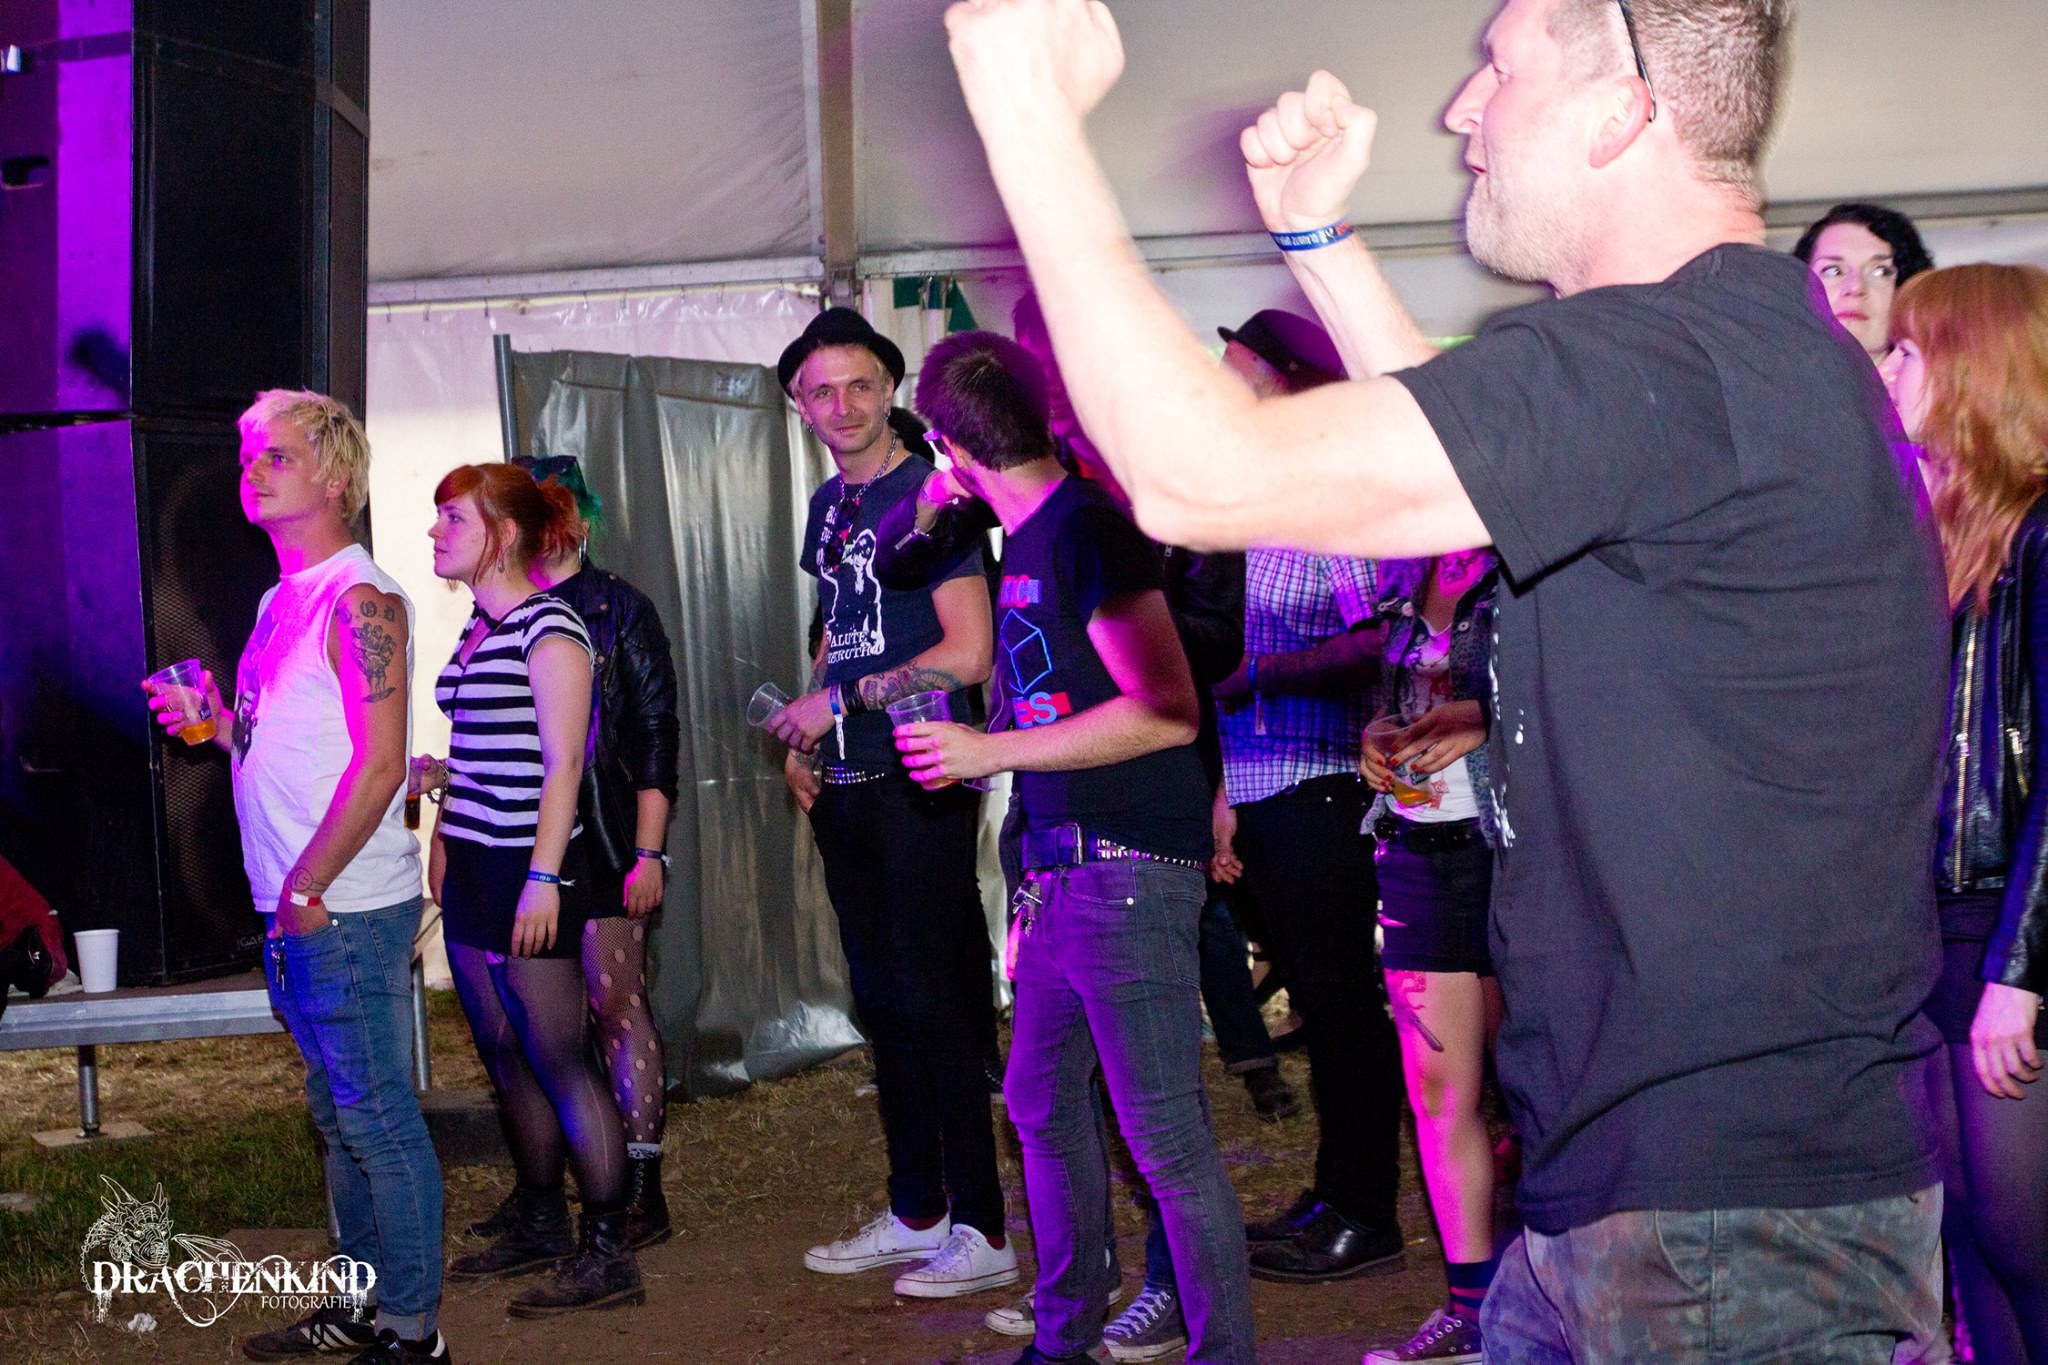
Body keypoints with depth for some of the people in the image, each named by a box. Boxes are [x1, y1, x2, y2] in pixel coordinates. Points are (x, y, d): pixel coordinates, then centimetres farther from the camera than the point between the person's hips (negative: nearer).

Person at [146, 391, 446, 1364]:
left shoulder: (360, 600, -13)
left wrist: (306, 890, -18)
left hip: (347, 908, -10)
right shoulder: (283, 601, 16)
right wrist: (214, 722, 6)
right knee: (339, 1116, 16)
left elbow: (379, 763, -19)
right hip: (296, 914, 10)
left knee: (378, 1118, -4)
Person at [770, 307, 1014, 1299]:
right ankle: (915, 1214, 23)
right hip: (847, 789, 8)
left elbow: (968, 652, -18)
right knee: (881, 1001, 13)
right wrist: (803, 736, 10)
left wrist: (840, 703, -15)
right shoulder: (829, 505, 14)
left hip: (919, 782, -8)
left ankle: (981, 1232, 1)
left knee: (934, 1001, -6)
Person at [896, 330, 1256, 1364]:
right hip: (1064, 868, 10)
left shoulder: (1084, 527, -14)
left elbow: (1166, 709, -21)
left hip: (1128, 870, -10)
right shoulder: (1025, 537, 14)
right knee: (1041, 1101, 18)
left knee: (1166, 1137, -7)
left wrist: (992, 752, -18)